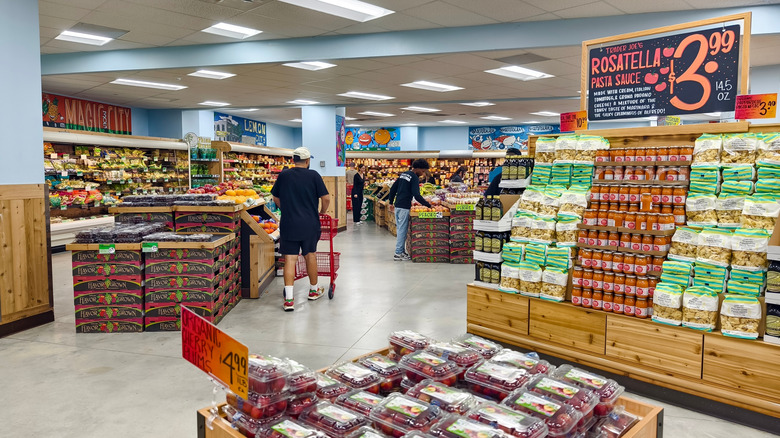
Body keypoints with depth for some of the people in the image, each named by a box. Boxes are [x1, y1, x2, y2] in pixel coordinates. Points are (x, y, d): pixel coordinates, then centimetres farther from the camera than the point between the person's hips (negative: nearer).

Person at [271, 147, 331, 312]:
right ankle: (314, 290, 31)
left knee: (290, 259, 0)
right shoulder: (313, 175, -4)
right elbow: (326, 198, -5)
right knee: (310, 255, 15)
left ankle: (289, 299, -6)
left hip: (288, 224, 1)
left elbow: (276, 198, 12)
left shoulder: (284, 175, 3)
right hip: (309, 224, -1)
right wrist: (322, 212, 14)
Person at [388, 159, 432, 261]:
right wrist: (428, 205, -17)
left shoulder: (403, 174, 14)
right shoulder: (414, 178, -11)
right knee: (402, 229, -4)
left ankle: (401, 251, 20)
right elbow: (416, 195, -20)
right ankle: (398, 253, -1)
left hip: (397, 205, 9)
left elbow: (393, 188, 17)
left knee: (400, 228, 13)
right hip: (404, 207, -9)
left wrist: (391, 201, 23)